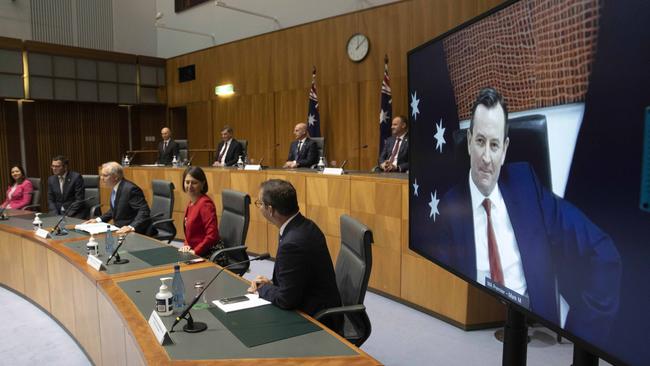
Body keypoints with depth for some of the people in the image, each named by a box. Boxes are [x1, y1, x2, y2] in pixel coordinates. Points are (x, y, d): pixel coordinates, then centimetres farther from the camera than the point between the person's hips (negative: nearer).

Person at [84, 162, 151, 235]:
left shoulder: (130, 188, -20)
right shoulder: (115, 187, 7)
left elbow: (144, 211, -25)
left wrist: (131, 227, -36)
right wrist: (99, 220, 10)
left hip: (134, 232, -9)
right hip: (119, 229, 9)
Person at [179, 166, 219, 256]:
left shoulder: (205, 203, -16)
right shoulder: (191, 203, 10)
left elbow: (212, 235, -22)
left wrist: (195, 251, -20)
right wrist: (186, 245, 2)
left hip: (209, 253, -8)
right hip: (195, 250, 8)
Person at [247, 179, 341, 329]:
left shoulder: (293, 243, -29)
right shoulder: (304, 225, -1)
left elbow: (286, 300, -21)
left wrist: (262, 288, -5)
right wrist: (271, 283, 1)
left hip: (316, 320, -8)